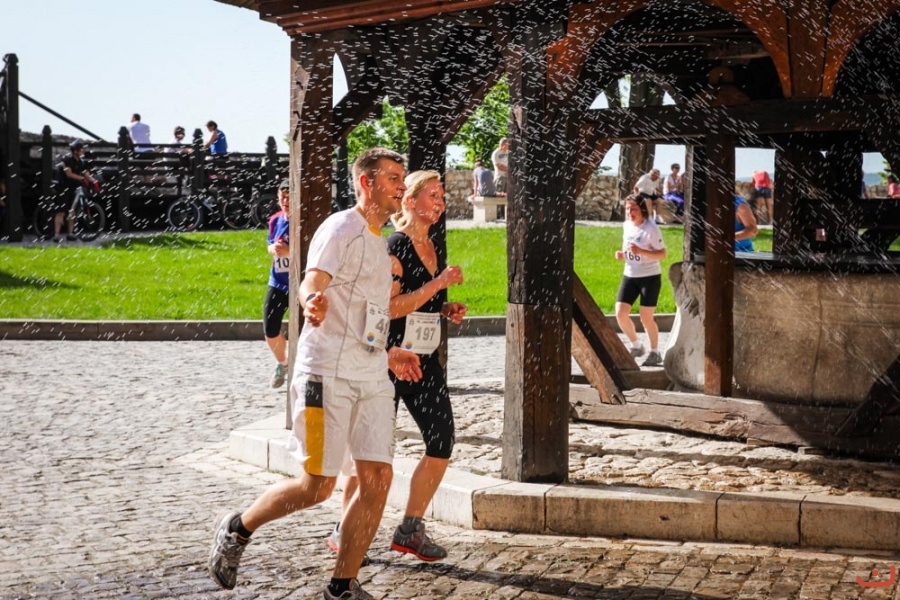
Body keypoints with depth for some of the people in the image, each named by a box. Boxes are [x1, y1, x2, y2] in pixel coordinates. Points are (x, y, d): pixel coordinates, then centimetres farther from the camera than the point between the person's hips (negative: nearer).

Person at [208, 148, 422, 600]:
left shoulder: (377, 240, 20)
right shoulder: (341, 228, -7)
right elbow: (310, 285, -24)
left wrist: (386, 355, 31)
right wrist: (312, 303, -46)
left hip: (372, 376, 8)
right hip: (328, 372, -8)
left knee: (377, 479, -1)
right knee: (317, 485, -5)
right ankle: (236, 529, 19)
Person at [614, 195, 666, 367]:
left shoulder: (651, 228, -15)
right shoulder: (626, 225, 5)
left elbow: (662, 254, -15)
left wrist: (641, 251, -28)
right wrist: (622, 254, -2)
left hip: (650, 277, -6)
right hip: (629, 276, 6)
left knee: (646, 317, -1)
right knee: (620, 312, -6)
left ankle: (655, 352, 18)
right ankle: (636, 346, 16)